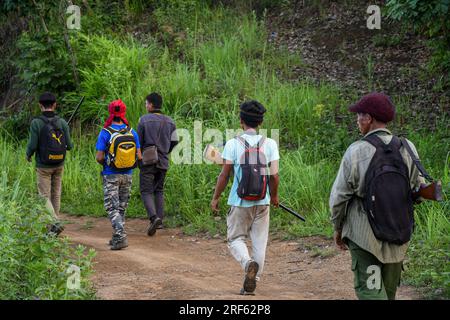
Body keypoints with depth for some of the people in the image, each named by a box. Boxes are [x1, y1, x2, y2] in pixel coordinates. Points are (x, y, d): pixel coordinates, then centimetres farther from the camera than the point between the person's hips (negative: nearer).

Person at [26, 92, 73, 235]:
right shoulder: (62, 122, -4)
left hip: (43, 166, -4)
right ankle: (53, 227, 21)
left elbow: (33, 145, -15)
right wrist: (70, 145, 20)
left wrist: (28, 155, 6)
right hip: (59, 165, 4)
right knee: (56, 194, 15)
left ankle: (55, 223, -16)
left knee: (44, 196, 2)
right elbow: (69, 145, -4)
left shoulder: (36, 123, -13)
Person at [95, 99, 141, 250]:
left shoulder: (105, 133, -12)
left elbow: (99, 157, -13)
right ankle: (117, 238, 21)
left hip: (111, 176, -4)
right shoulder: (132, 132, -1)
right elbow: (138, 156, 0)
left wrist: (105, 163, 8)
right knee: (122, 207, 15)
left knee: (112, 208, -2)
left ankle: (121, 236, -18)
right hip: (127, 175, 4)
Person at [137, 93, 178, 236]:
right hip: (163, 161, 5)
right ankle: (160, 220, 11)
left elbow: (138, 141, -5)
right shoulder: (169, 121, 8)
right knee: (159, 190, 16)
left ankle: (154, 217, -24)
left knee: (146, 191, -4)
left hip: (148, 160, -5)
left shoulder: (144, 119, -7)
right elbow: (175, 141, 8)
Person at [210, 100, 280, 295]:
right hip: (262, 202, 2)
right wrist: (274, 196, 14)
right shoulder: (270, 144, -1)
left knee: (235, 239, 9)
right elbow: (274, 175, -4)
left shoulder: (233, 144, -7)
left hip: (239, 202, -2)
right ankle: (251, 284, 11)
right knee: (259, 242, 10)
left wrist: (215, 198, 4)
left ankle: (248, 262, -21)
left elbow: (224, 174, -7)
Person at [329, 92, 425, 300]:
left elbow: (339, 196, -8)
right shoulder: (408, 149, -4)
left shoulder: (357, 152, -14)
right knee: (389, 291, 18)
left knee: (369, 290, -2)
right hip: (400, 236, 4)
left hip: (364, 236, -4)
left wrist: (338, 228, 7)